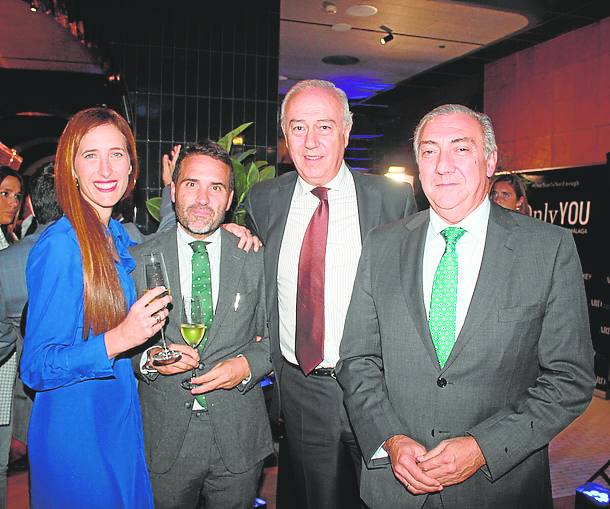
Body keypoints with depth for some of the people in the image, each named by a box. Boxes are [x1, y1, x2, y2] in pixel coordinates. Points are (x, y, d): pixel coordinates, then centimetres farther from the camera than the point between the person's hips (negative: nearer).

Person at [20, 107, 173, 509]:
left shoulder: (120, 236, 2)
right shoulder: (59, 245, -19)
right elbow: (35, 368, -18)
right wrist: (116, 341, -34)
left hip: (122, 422, 8)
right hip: (75, 433, -7)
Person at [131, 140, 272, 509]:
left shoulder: (257, 259, -2)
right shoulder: (138, 260, -2)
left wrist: (247, 365, -14)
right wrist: (150, 357, -16)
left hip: (239, 438, 1)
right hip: (164, 440, 0)